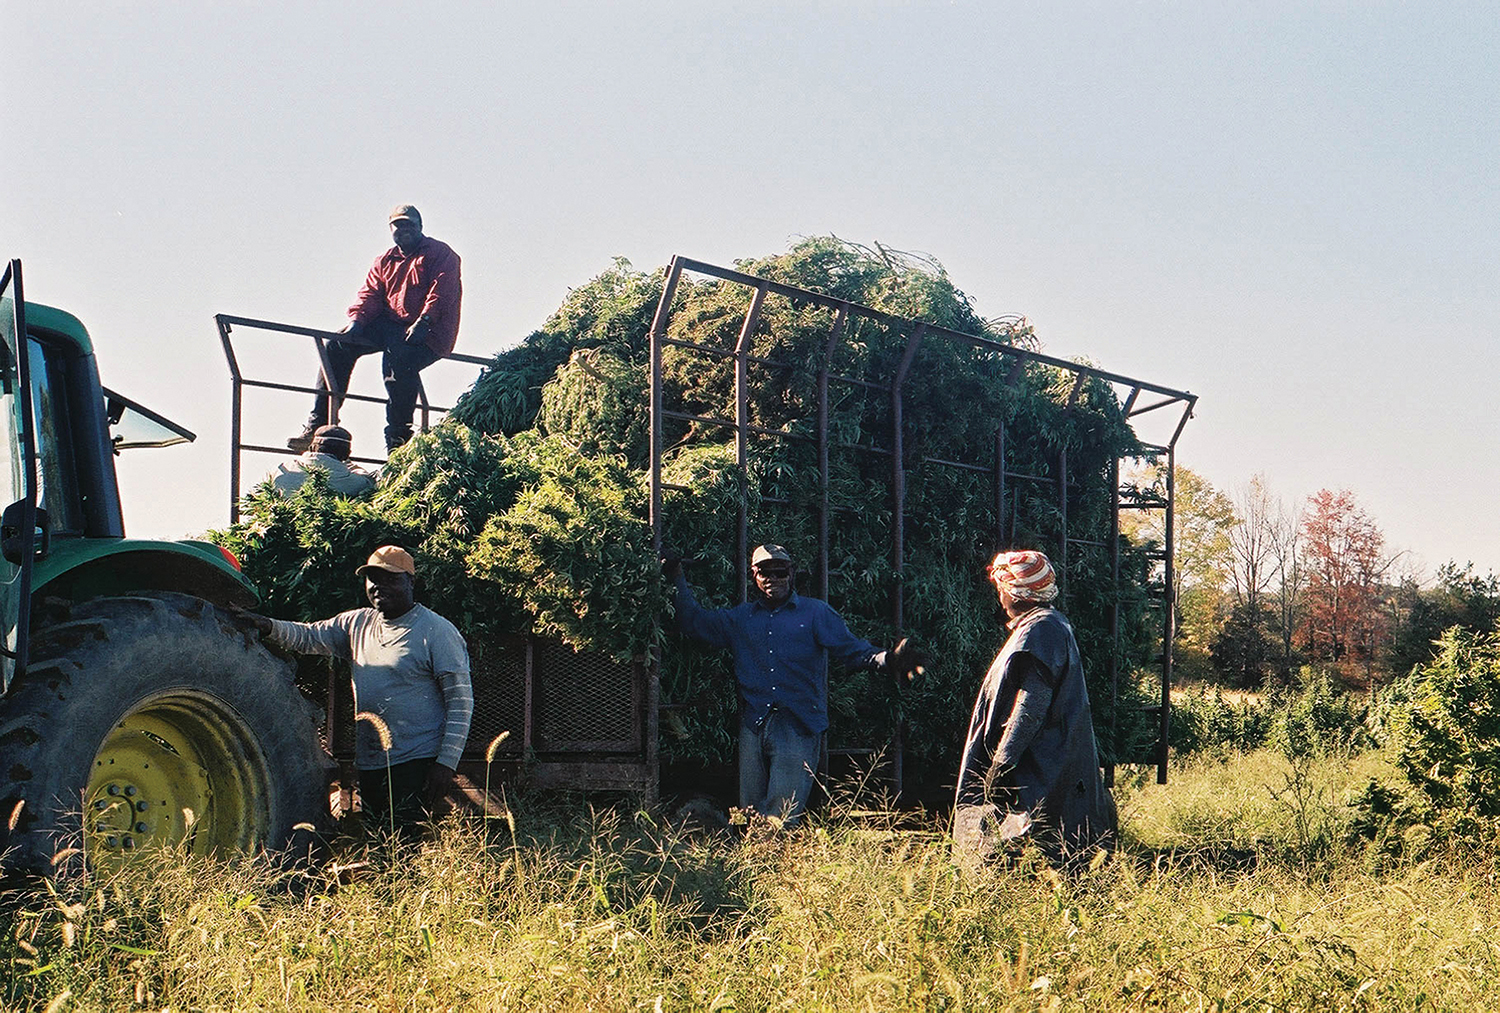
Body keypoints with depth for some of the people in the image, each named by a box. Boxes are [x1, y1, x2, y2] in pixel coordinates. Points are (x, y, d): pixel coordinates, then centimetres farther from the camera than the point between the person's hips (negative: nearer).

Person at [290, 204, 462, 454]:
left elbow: (442, 292, -12)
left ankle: (397, 441, -28)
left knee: (398, 362, -36)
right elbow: (370, 293, 11)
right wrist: (357, 319, -10)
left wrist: (423, 322, -26)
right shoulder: (386, 260, 23)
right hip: (389, 325, 7)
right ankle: (317, 426, -12)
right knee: (339, 345, -11)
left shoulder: (441, 254, 3)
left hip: (429, 332, -7)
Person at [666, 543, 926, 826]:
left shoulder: (816, 613, 9)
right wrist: (677, 580, 16)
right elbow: (694, 622, 23)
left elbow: (851, 649, 1)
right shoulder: (740, 617, 20)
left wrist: (887, 660, -18)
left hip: (798, 728, -4)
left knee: (781, 817, -13)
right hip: (754, 726, 4)